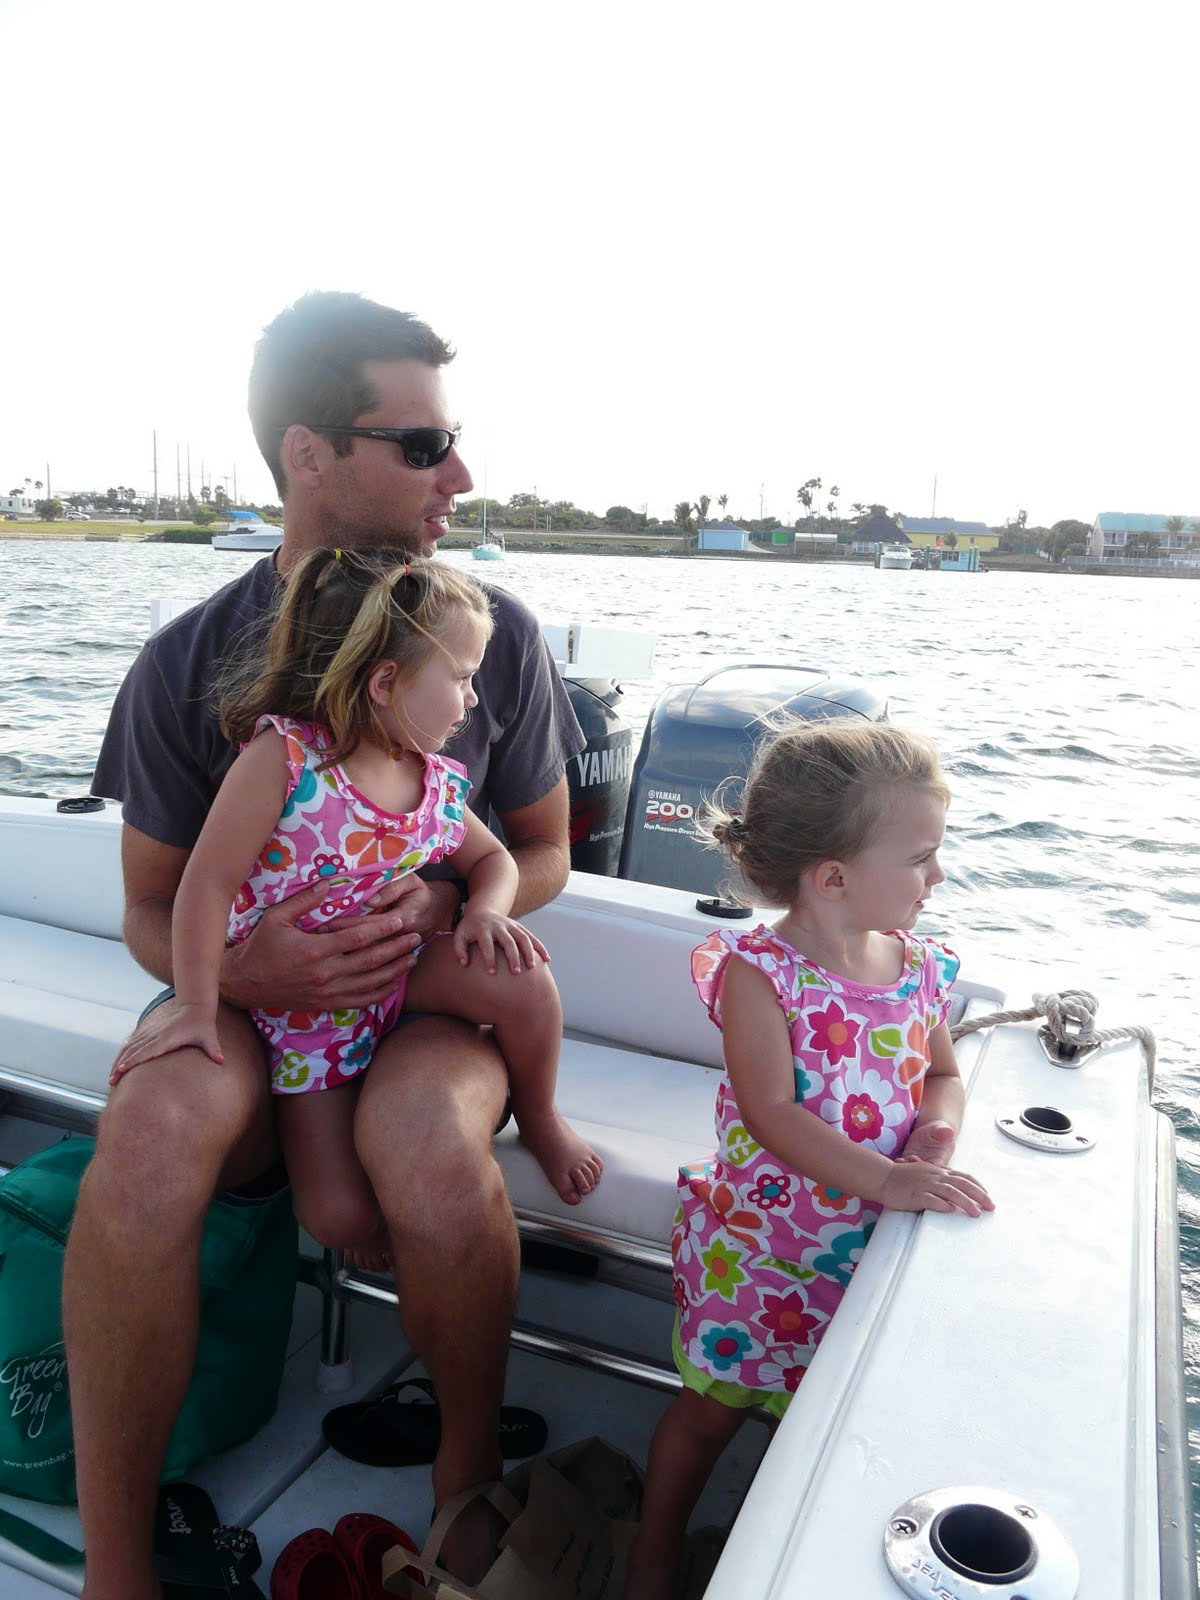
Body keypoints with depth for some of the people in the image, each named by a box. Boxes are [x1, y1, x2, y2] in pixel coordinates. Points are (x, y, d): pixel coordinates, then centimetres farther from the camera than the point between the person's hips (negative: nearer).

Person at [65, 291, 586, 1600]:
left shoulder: (498, 635, -1)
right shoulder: (189, 665, -3)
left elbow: (542, 853, 7)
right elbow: (152, 906, 4)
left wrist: (451, 903, -16)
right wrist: (238, 966, -20)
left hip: (435, 991, 0)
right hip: (248, 996, 1)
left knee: (431, 1148, -33)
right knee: (151, 1137, -33)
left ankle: (469, 1472, -1)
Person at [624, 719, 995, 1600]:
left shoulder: (921, 967, -4)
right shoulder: (757, 970, -22)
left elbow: (942, 1072, 11)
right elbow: (771, 1112, -26)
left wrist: (938, 1121, -11)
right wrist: (884, 1180, -34)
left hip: (868, 1246, 5)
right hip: (757, 1243, -4)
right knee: (715, 1405, 12)